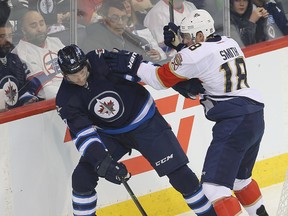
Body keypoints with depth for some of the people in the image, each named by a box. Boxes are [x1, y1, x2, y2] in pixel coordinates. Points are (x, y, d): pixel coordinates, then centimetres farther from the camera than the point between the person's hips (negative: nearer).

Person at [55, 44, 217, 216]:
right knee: (82, 176, -11)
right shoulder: (66, 100, -17)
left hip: (145, 122, -2)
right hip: (110, 134, 2)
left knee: (178, 172, -9)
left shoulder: (103, 60, -24)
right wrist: (103, 162, -34)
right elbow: (82, 134, -21)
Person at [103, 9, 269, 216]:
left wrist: (134, 65, 5)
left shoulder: (197, 53, -11)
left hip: (235, 121, -9)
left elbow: (161, 78, -4)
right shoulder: (230, 43, 13)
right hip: (255, 118, 10)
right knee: (239, 177, 27)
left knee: (214, 184, -11)